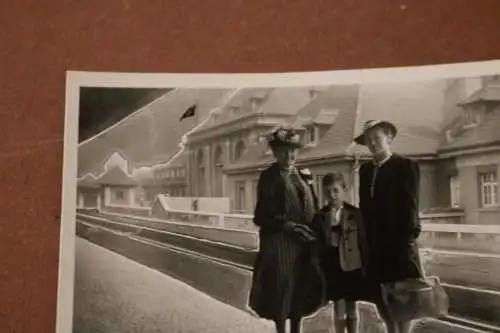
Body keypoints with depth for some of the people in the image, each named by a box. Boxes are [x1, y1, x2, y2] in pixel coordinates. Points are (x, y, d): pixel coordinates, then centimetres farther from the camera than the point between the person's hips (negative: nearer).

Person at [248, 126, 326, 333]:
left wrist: (313, 231, 3)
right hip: (280, 243, -6)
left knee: (300, 291, 11)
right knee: (281, 292, 1)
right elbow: (262, 216, -11)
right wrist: (288, 226, -21)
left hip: (303, 244, 6)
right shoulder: (269, 177, -7)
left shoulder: (301, 176, 12)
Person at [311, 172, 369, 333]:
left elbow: (363, 241, 0)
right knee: (339, 308, 3)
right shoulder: (320, 217, -4)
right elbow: (319, 246, -3)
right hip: (333, 267, 0)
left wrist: (365, 266, 0)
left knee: (351, 308, 12)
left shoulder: (355, 213, -3)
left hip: (353, 266, 1)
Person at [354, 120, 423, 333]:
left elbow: (410, 205, -12)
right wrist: (364, 239, 7)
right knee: (380, 294, 10)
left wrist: (409, 238, -17)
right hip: (375, 243, 6)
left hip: (398, 240, -6)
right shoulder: (365, 169, 12)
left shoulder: (405, 166, -6)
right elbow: (365, 206, 13)